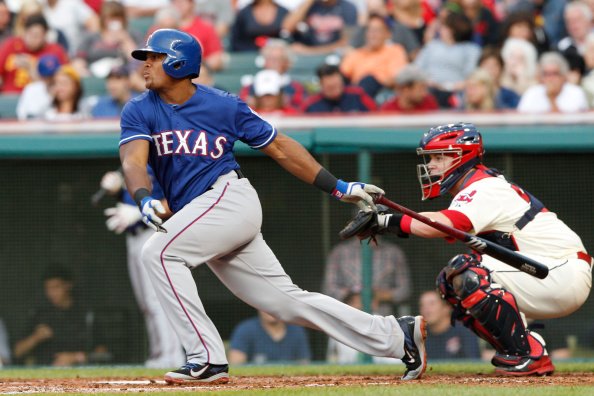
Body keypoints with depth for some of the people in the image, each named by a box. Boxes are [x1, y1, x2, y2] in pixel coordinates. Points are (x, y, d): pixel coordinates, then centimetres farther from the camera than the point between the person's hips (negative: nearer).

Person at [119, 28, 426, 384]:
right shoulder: (140, 111, 5)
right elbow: (133, 160, -13)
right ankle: (397, 335, 10)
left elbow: (279, 148, 5)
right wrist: (144, 199, -35)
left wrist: (338, 187, 4)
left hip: (230, 197, -5)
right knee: (287, 300, 4)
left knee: (159, 252, -24)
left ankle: (208, 359, -22)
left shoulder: (224, 106, -2)